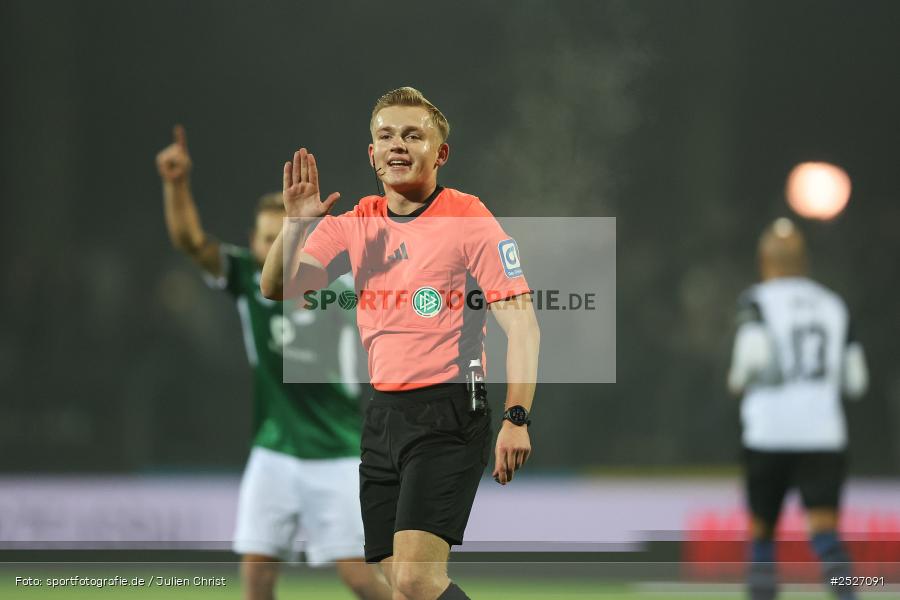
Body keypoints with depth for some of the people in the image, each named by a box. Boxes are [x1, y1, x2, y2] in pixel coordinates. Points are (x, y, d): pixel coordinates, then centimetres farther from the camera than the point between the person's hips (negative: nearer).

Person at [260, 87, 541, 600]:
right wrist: (296, 224, -8)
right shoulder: (355, 224, 11)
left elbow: (522, 326, -10)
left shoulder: (471, 220, -6)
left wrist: (517, 418, -19)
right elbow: (277, 290, 9)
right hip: (383, 416, 6)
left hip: (448, 416, -6)